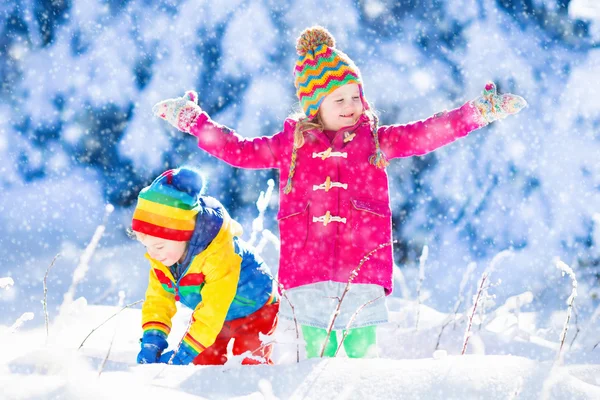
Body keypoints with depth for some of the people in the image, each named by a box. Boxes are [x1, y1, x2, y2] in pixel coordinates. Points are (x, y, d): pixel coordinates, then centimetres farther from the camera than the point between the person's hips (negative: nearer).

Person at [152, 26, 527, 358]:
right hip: (307, 275, 0)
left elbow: (430, 133, 6)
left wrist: (481, 111, -1)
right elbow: (236, 148, 18)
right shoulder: (290, 145, 12)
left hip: (362, 273, 0)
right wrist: (193, 120, 16)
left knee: (363, 354, 0)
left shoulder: (376, 141, 11)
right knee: (317, 355, 2)